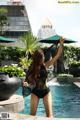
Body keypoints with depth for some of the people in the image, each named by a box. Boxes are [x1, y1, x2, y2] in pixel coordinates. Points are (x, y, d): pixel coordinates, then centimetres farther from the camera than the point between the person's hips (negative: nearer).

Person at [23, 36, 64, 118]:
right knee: (32, 114, 0)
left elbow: (57, 55, -10)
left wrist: (61, 44, -17)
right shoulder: (31, 69, -9)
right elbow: (28, 81, -3)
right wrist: (25, 83, -27)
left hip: (46, 91, 1)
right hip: (35, 92, 0)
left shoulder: (45, 65, -8)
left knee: (49, 114, -2)